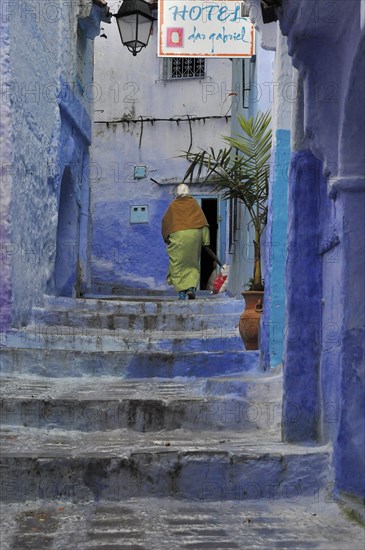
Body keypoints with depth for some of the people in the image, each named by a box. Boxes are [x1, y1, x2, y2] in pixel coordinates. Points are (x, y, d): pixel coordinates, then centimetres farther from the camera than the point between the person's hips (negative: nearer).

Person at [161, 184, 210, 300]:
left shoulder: (173, 205, 9)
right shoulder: (194, 203, 11)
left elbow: (165, 221, 9)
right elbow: (203, 221, 5)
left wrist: (166, 238, 19)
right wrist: (206, 240, 3)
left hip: (177, 235, -1)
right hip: (194, 234, 1)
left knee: (178, 264, 4)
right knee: (192, 263, 12)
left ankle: (181, 291, -3)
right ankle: (191, 287, -6)